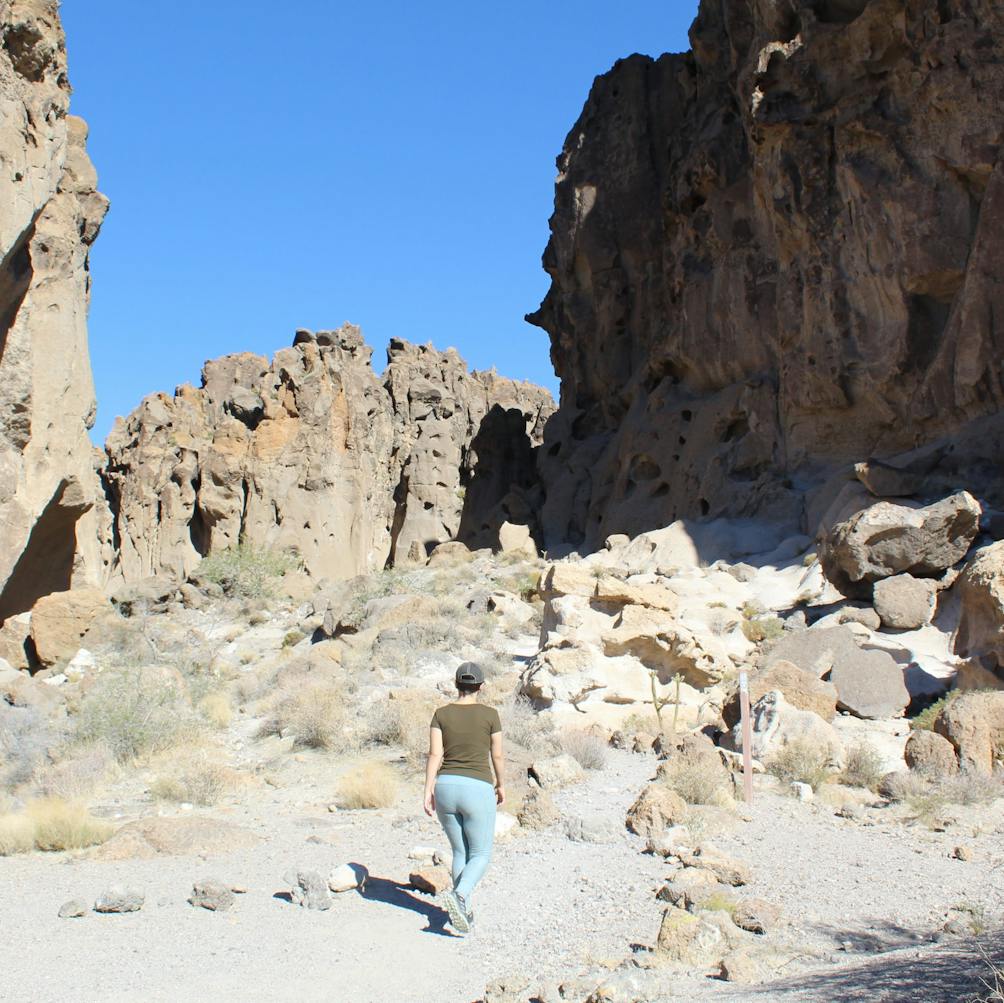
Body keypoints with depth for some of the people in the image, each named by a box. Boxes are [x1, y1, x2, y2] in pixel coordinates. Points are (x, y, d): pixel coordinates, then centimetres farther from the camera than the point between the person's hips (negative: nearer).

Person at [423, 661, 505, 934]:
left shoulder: (442, 713, 3)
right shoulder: (489, 714, -2)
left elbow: (434, 754, -4)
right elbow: (498, 755, 3)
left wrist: (428, 791, -4)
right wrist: (501, 785, 17)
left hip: (445, 788, 3)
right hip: (477, 789, -3)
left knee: (460, 852, 19)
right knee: (481, 856, 6)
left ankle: (464, 911, 15)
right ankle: (458, 895, -22)